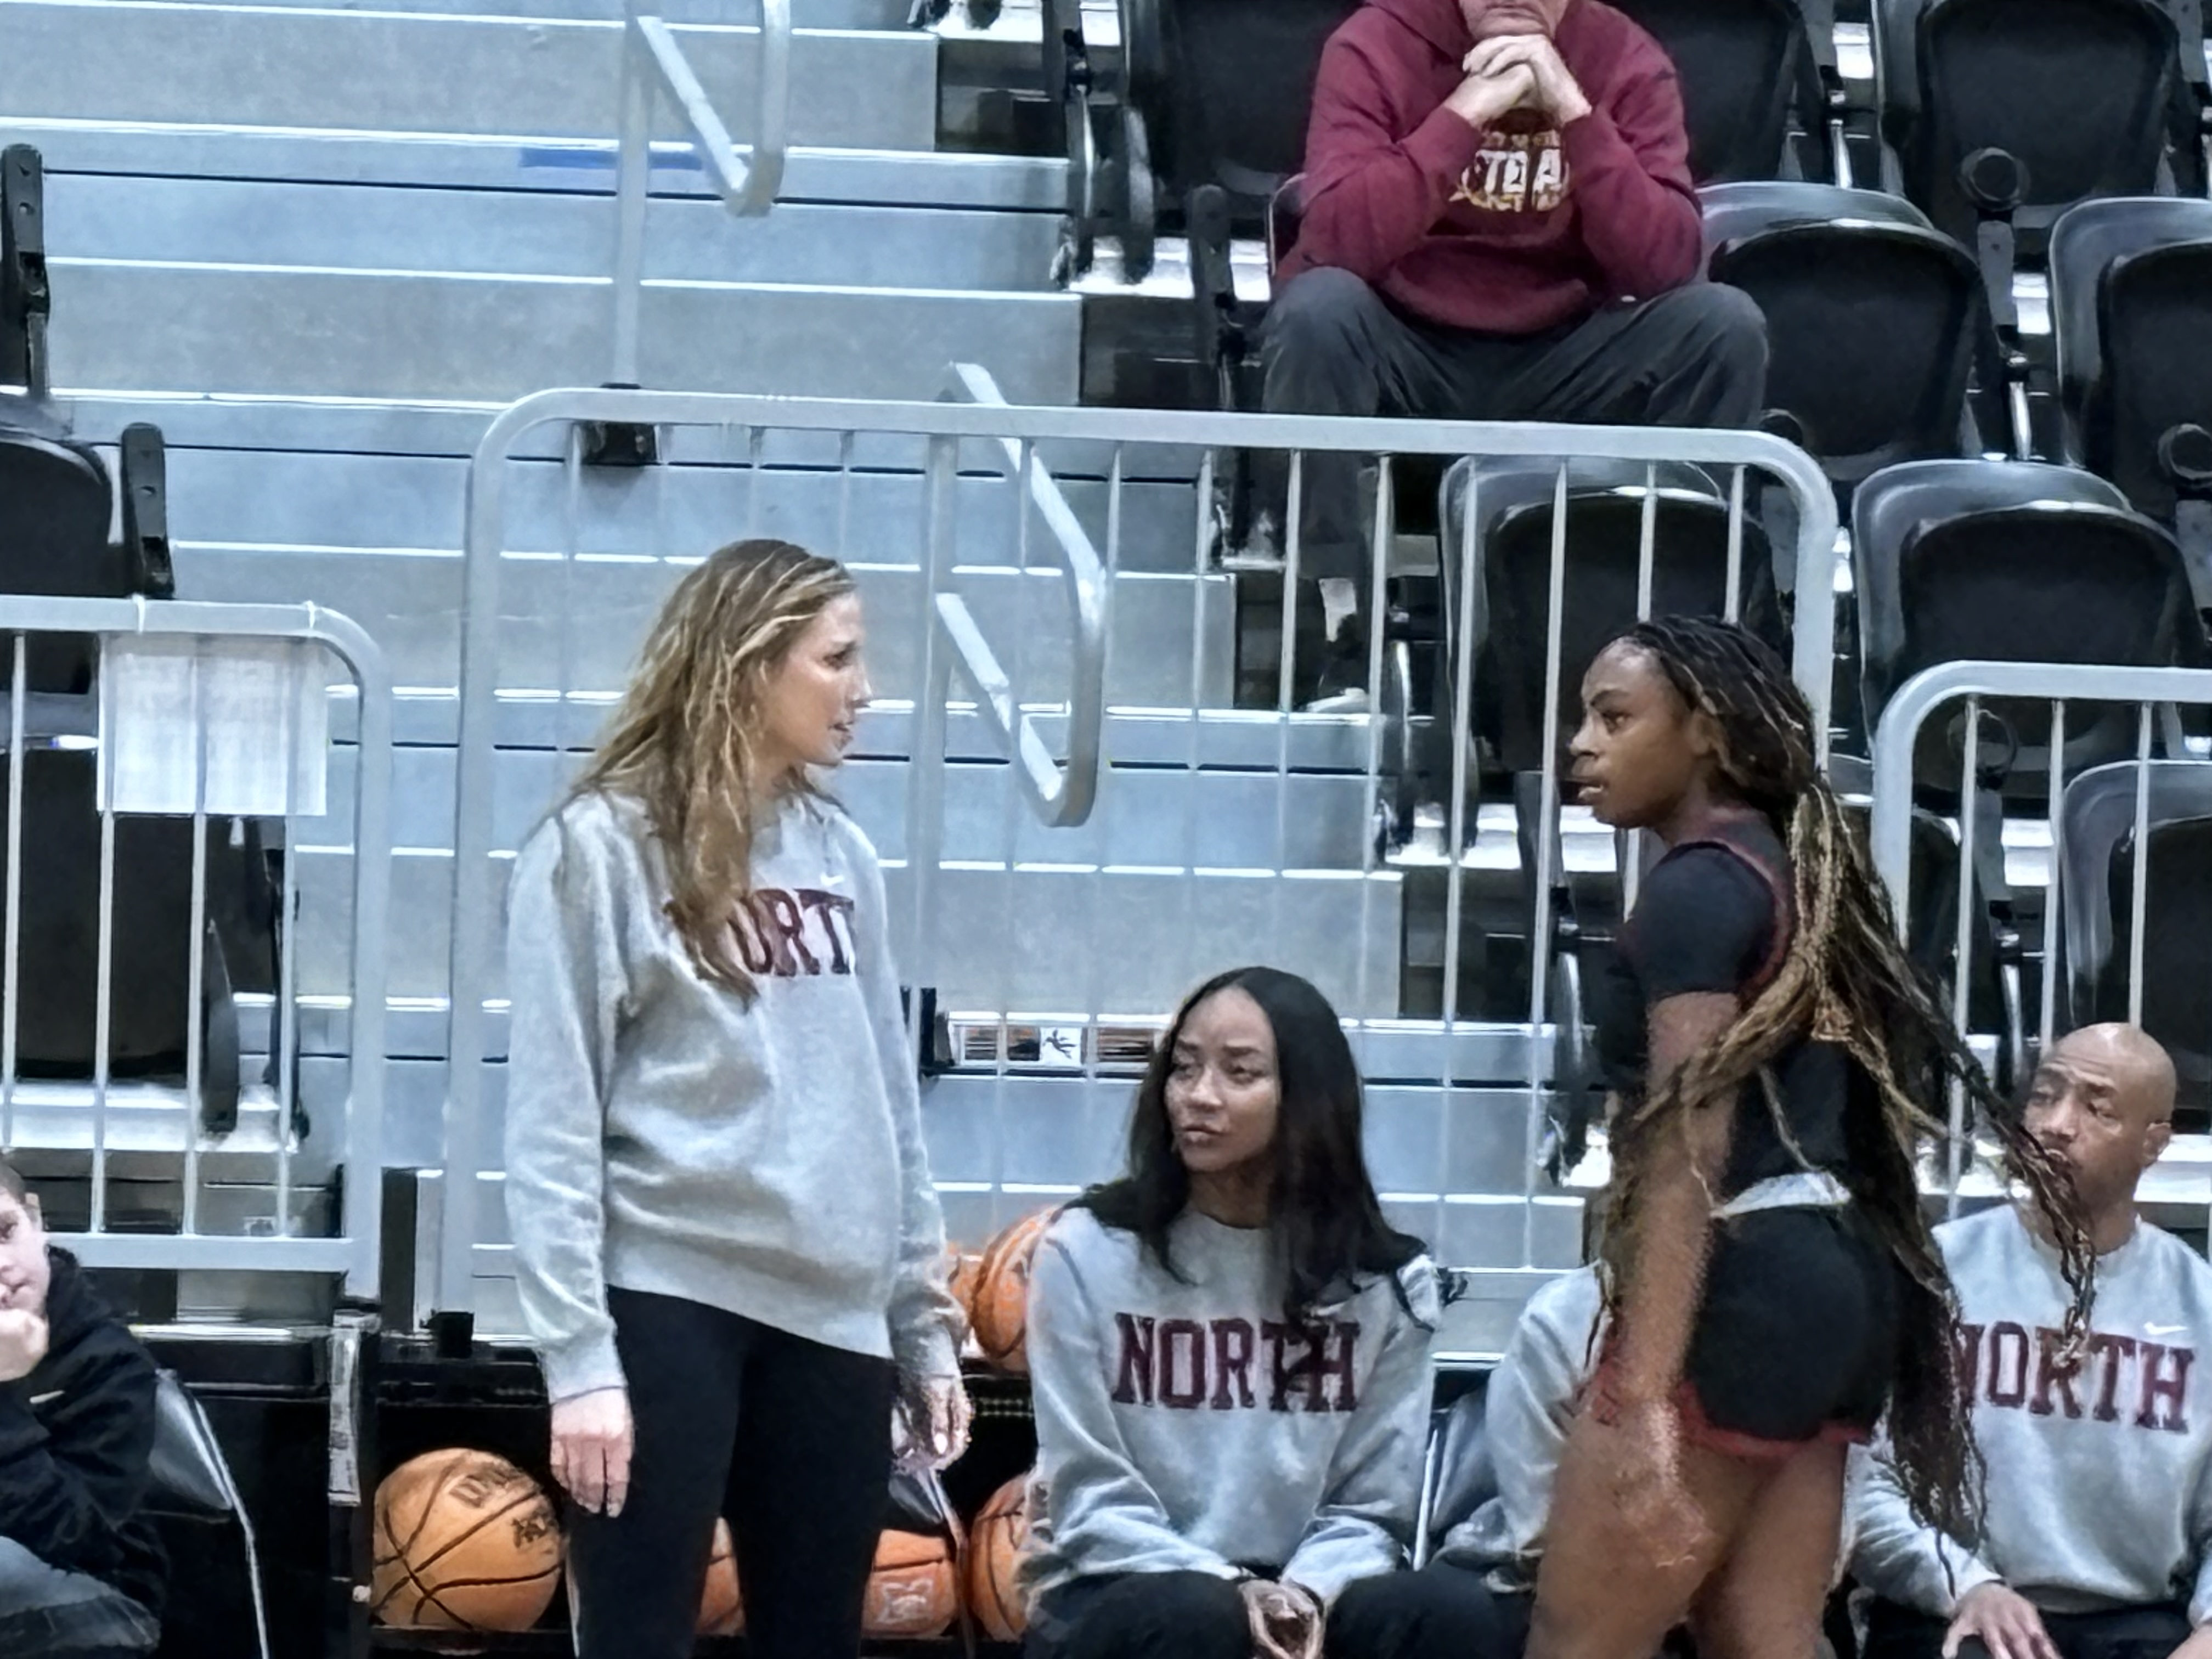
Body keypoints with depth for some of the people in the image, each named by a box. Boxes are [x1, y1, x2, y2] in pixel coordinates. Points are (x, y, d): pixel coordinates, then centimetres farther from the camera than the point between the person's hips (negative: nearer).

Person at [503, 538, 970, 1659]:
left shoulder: (838, 854, 13)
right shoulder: (604, 846, -5)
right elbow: (553, 1124, -8)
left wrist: (925, 1328, 13)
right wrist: (576, 1354, -14)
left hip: (832, 1314, 6)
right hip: (667, 1302, -6)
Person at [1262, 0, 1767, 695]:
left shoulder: (1626, 59, -6)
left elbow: (1665, 265, -17)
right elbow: (1337, 238, -27)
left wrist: (1575, 111, -25)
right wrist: (1465, 112, -31)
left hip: (1560, 362, 2)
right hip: (1402, 350, -2)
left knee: (1726, 324, -19)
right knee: (1317, 307, -32)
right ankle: (1336, 611, -23)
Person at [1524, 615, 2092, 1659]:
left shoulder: (1698, 886, -8)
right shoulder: (1800, 876, 21)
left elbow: (1690, 1150, -17)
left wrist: (1642, 1395, -24)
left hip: (1738, 1291, -10)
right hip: (1827, 1282, 10)